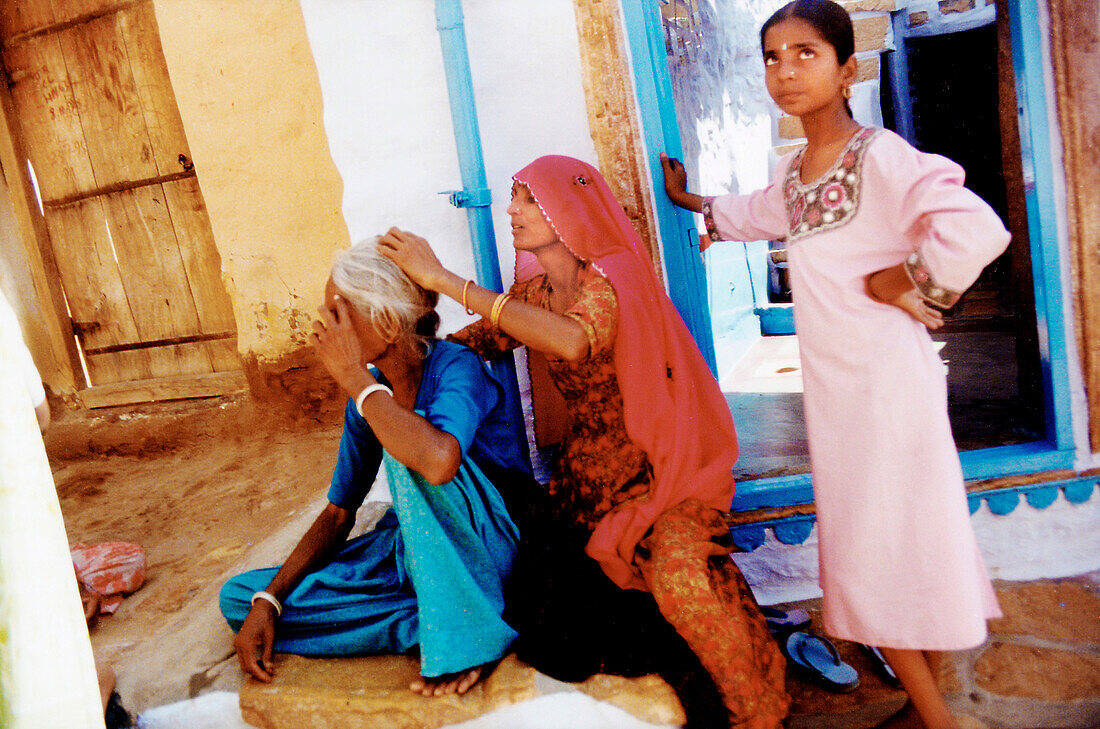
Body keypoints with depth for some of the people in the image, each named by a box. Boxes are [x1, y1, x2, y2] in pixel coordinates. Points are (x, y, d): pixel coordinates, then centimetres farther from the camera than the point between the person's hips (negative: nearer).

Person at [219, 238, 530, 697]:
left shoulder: (456, 367, -21)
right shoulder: (368, 397, 0)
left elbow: (438, 461, -44)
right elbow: (338, 513, 6)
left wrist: (354, 376, -31)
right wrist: (268, 601, -6)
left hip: (489, 547, -7)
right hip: (419, 547, 7)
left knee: (406, 452, -34)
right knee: (239, 599, -1)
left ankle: (468, 635, -20)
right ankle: (431, 621, -11)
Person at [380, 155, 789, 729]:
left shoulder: (608, 278, -17)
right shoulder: (532, 292, 6)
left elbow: (573, 340, -39)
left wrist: (443, 279, -38)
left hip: (659, 464, -6)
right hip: (588, 468, 7)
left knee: (677, 575, -30)